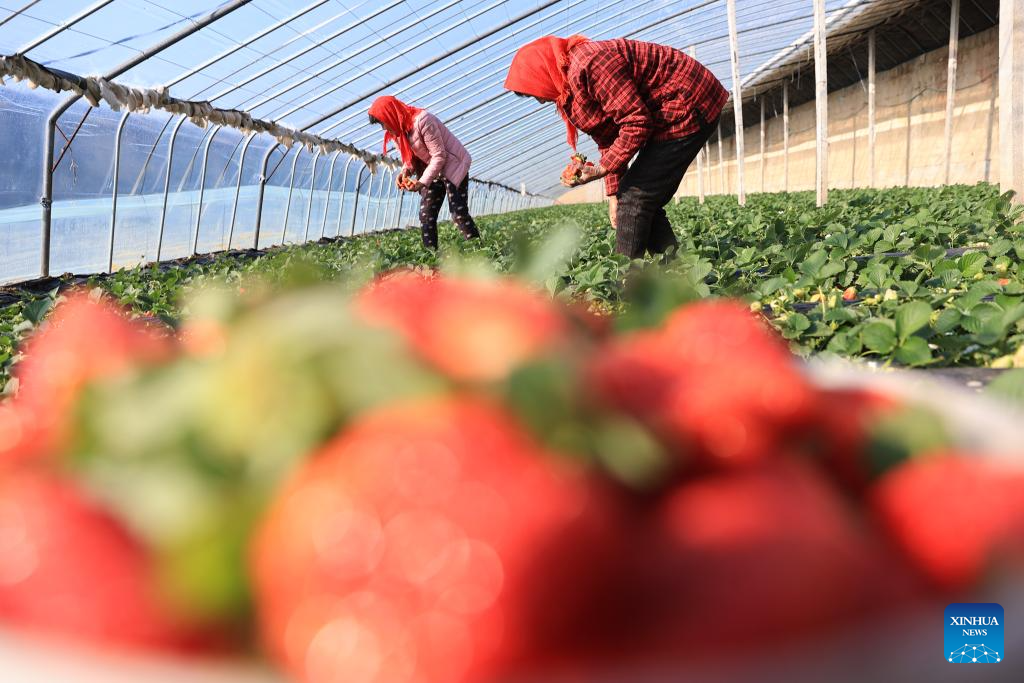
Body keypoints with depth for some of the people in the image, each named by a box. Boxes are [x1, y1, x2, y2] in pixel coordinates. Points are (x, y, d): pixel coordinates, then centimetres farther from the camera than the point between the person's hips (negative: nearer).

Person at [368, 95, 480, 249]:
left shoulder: (422, 121, -25)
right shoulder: (400, 128, 2)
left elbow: (439, 156, -24)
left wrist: (422, 182, -27)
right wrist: (406, 171, -12)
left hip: (453, 166, -9)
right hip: (433, 170, 9)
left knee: (459, 213, -18)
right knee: (426, 214, 1)